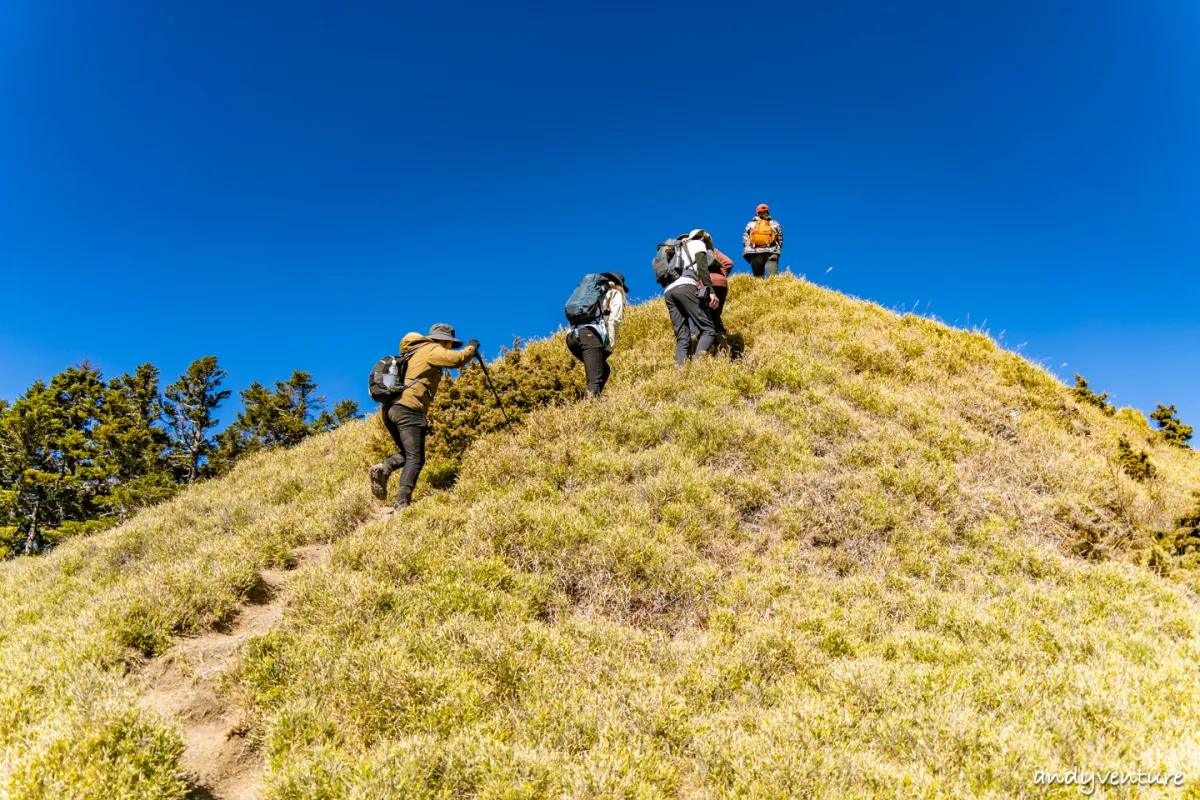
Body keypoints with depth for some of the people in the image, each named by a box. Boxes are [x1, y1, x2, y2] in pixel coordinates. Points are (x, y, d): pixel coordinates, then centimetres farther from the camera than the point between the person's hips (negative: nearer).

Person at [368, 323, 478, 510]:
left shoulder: (415, 352, 26)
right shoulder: (432, 350, 0)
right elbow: (457, 359, -14)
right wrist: (471, 348, 5)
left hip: (389, 408, 9)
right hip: (408, 409, -8)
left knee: (407, 454, 20)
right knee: (415, 459, -8)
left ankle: (383, 469, -5)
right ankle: (402, 503, -19)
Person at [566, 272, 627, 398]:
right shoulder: (615, 294, 19)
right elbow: (614, 321, 1)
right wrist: (609, 346, 2)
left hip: (572, 335, 7)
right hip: (590, 334, -7)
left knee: (603, 370, 20)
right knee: (595, 380, -12)